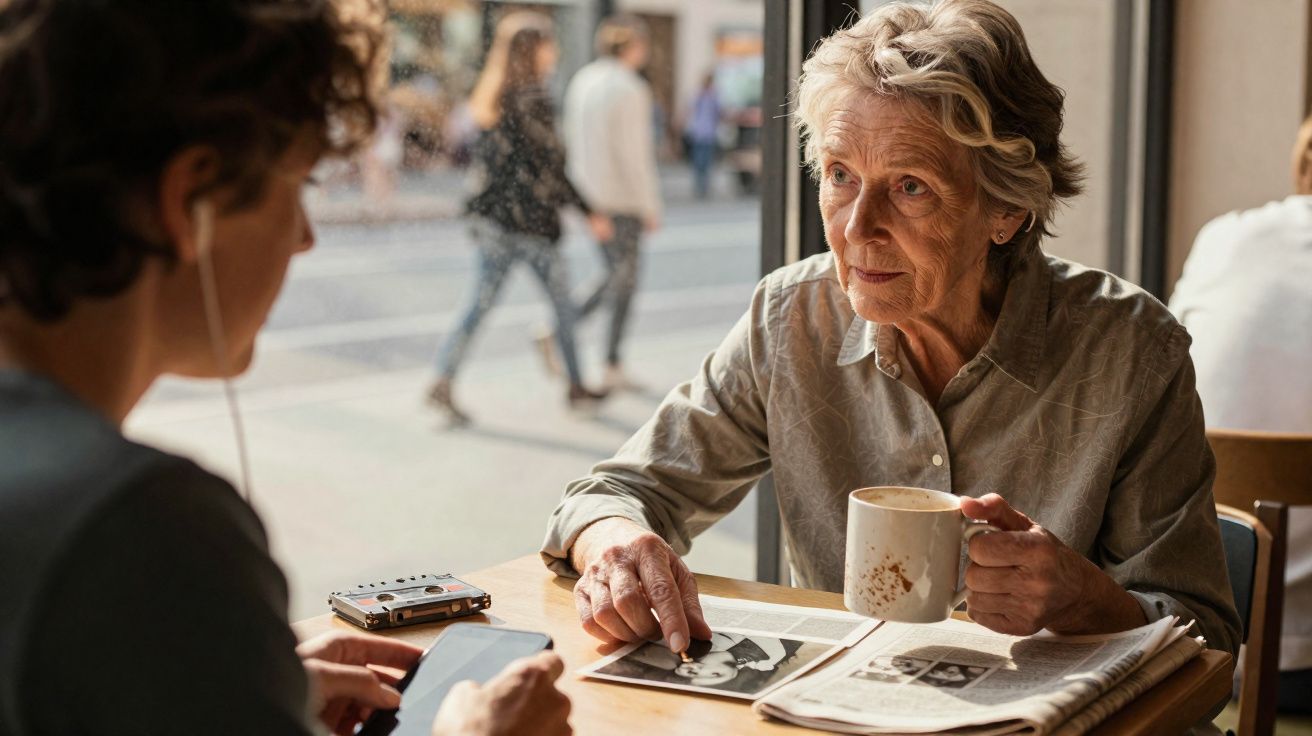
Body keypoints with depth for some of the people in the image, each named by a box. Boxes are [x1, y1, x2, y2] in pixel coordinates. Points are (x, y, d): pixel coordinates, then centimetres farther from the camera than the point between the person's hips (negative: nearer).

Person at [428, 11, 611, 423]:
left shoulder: (489, 99, 10)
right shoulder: (532, 99, -14)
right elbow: (548, 166, -16)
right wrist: (589, 213, -10)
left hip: (493, 216, 7)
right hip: (530, 219, -7)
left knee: (482, 301, 7)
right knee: (562, 303, 8)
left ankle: (443, 382, -4)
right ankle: (576, 388, 18)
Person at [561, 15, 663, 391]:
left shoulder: (581, 82, 7)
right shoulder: (629, 89, -16)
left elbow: (572, 140, 12)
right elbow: (632, 152, -18)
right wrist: (650, 207, -12)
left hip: (589, 192, 7)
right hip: (623, 197, -7)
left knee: (617, 272, 19)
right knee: (625, 278, 5)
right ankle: (612, 366, 9)